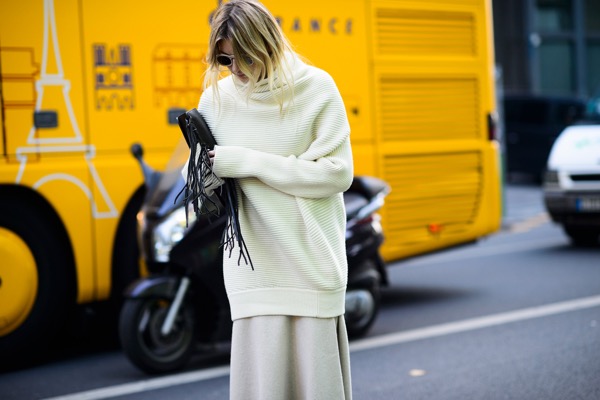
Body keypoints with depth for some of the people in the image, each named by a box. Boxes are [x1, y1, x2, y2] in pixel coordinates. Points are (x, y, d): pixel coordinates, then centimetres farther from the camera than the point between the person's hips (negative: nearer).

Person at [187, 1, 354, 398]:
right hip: (253, 264, 2)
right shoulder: (216, 98, 4)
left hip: (313, 261, -2)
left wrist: (247, 163, -14)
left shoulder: (316, 88, -4)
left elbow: (337, 173, -10)